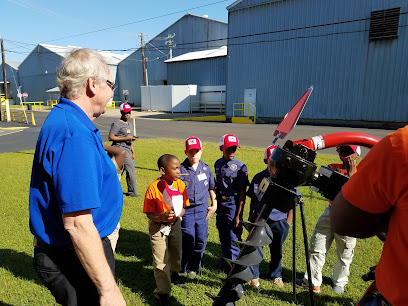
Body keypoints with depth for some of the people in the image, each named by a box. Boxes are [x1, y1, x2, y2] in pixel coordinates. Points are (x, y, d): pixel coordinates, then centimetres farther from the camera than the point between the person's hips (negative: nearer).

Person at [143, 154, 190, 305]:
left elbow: (183, 207, -3)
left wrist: (177, 214, -22)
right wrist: (162, 217, -35)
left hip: (174, 223, 4)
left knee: (176, 253, 23)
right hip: (157, 226, -4)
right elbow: (149, 213, -18)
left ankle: (174, 272, 57)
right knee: (160, 261, 1)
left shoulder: (180, 185, -13)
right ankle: (163, 291, 23)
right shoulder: (153, 188, -25)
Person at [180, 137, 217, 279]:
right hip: (186, 209, -3)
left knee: (201, 240, 8)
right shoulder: (181, 170, -5)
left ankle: (193, 268, 28)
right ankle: (183, 269, 21)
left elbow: (212, 188, 15)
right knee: (188, 241, -1)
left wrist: (214, 205, 10)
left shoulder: (206, 169, 5)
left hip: (202, 209, 3)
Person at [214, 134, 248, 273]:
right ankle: (225, 264, 38)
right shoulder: (218, 163, 6)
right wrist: (214, 204, 15)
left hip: (233, 206, -6)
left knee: (233, 240, 1)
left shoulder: (240, 167, -12)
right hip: (220, 205, 6)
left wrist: (238, 215, -16)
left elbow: (242, 193, -13)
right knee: (223, 238, 18)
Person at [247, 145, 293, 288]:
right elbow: (253, 199, 11)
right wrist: (251, 216, 11)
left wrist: (288, 223, 0)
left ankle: (276, 275, 39)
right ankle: (254, 276, 25)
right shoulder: (258, 177, 1)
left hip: (279, 221, 0)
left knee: (277, 250, 14)